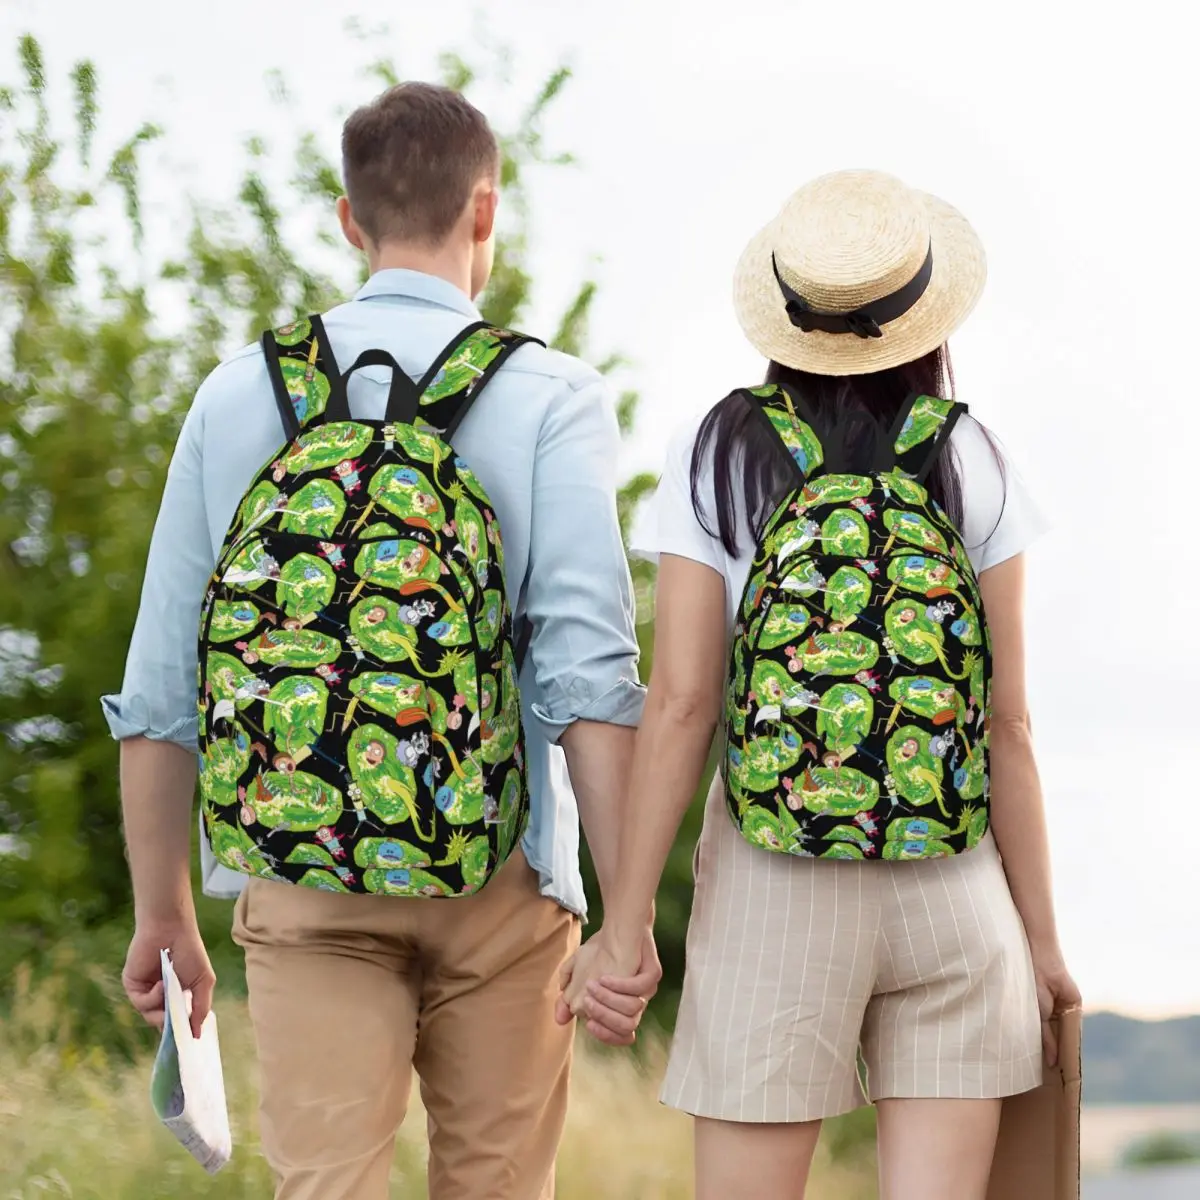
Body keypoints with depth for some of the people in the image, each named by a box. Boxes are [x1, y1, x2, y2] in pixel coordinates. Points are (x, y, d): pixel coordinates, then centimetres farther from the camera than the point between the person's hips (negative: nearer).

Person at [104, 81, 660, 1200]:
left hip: (300, 886, 1)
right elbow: (588, 670, -13)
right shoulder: (549, 397, -3)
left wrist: (162, 913, 14)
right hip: (496, 882, -1)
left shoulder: (239, 393, 5)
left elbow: (159, 686, 6)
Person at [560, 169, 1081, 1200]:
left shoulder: (718, 459, -1)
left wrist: (625, 926, -4)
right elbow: (1008, 724, -1)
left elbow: (680, 704, -7)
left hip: (773, 891, -1)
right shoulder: (970, 467, 0)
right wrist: (1042, 936, 7)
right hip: (952, 882, 1)